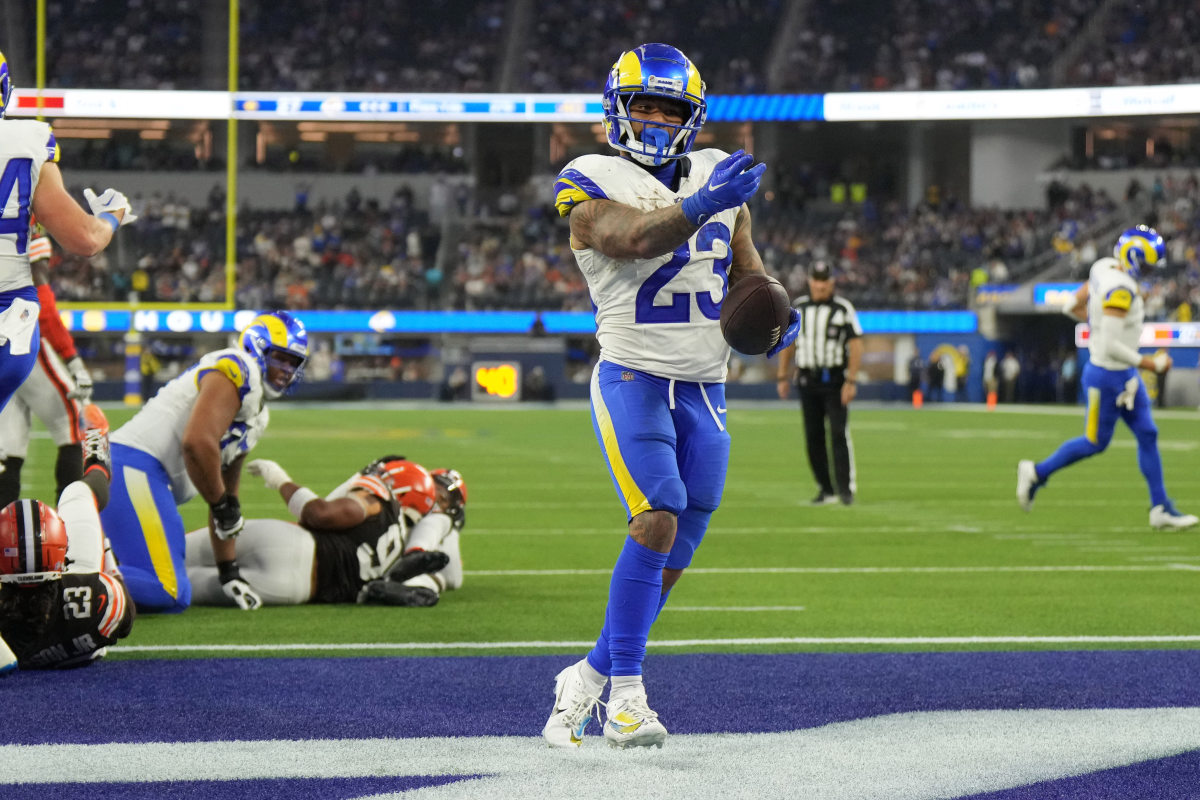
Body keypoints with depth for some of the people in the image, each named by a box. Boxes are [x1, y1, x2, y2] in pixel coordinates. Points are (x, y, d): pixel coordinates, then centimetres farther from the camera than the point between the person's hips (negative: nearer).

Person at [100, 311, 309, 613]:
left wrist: (230, 573, 25)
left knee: (173, 594, 12)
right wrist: (222, 504, -8)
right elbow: (197, 442, -22)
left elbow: (227, 487, 29)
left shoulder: (257, 415, 25)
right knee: (170, 593, -17)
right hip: (133, 466, -10)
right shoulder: (238, 373, -7)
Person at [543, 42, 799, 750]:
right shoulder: (595, 187, -7)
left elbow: (748, 269, 18)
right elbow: (632, 240, -28)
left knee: (671, 557, 6)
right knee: (659, 518, -22)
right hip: (633, 379, -6)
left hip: (705, 390, 6)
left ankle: (587, 681, 20)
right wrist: (698, 207, -44)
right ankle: (626, 694, -16)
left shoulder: (718, 176, 10)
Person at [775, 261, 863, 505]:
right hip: (807, 381, 4)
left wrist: (851, 381, -14)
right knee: (813, 437, 4)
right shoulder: (798, 307, 9)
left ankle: (846, 487, -10)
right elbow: (788, 342, 17)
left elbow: (856, 345, -7)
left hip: (835, 380, -4)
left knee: (839, 433, -13)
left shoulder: (843, 308, -4)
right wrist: (783, 377, 13)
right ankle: (826, 489, 11)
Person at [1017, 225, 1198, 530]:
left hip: (1125, 375, 10)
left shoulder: (1104, 268, 1)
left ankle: (1161, 508, 13)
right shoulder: (1120, 290, -27)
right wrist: (1149, 364, -21)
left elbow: (1072, 307, 12)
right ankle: (1036, 473, 23)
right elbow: (1109, 346, -30)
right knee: (1095, 442, 6)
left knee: (1148, 435, 9)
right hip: (1107, 376, -10)